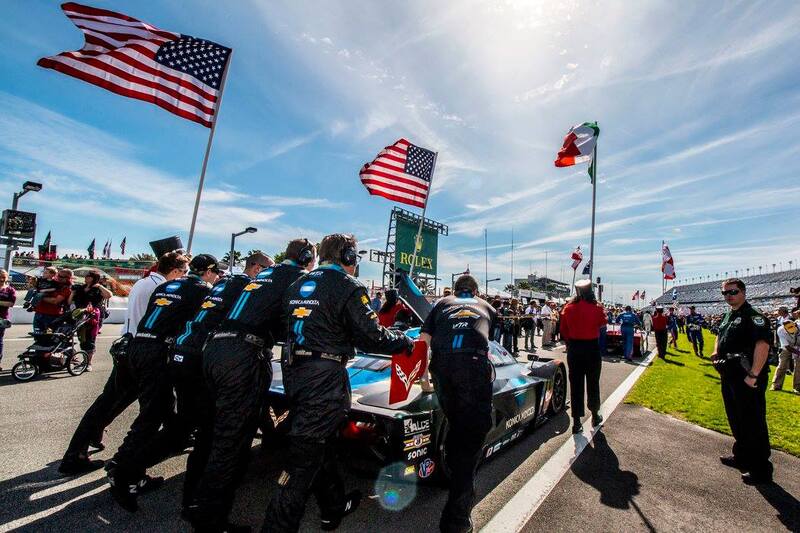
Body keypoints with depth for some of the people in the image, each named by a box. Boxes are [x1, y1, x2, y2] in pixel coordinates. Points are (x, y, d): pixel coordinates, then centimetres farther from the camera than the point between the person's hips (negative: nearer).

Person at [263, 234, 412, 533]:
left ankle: (334, 508, 40)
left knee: (319, 444, 22)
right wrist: (404, 341, 5)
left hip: (292, 373, 8)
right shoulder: (348, 287, -10)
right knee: (304, 458, 1)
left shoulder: (298, 284, 13)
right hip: (324, 379, -8)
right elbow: (371, 338, -12)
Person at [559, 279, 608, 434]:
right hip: (592, 347, -1)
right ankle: (595, 415, 32)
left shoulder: (568, 308, -6)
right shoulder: (596, 308, -12)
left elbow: (563, 331, 0)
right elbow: (604, 322, 9)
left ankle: (576, 421, 8)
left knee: (576, 384, 5)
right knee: (593, 383, 15)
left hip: (574, 348, 1)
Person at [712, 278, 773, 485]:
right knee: (736, 421, 20)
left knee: (753, 424, 0)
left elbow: (763, 344, -25)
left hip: (747, 380, -9)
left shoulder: (753, 316, -14)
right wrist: (716, 352, 10)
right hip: (729, 377, 9)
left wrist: (753, 375, -28)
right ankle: (741, 456, 36)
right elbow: (720, 336, 29)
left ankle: (761, 470, 12)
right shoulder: (727, 316, 13)